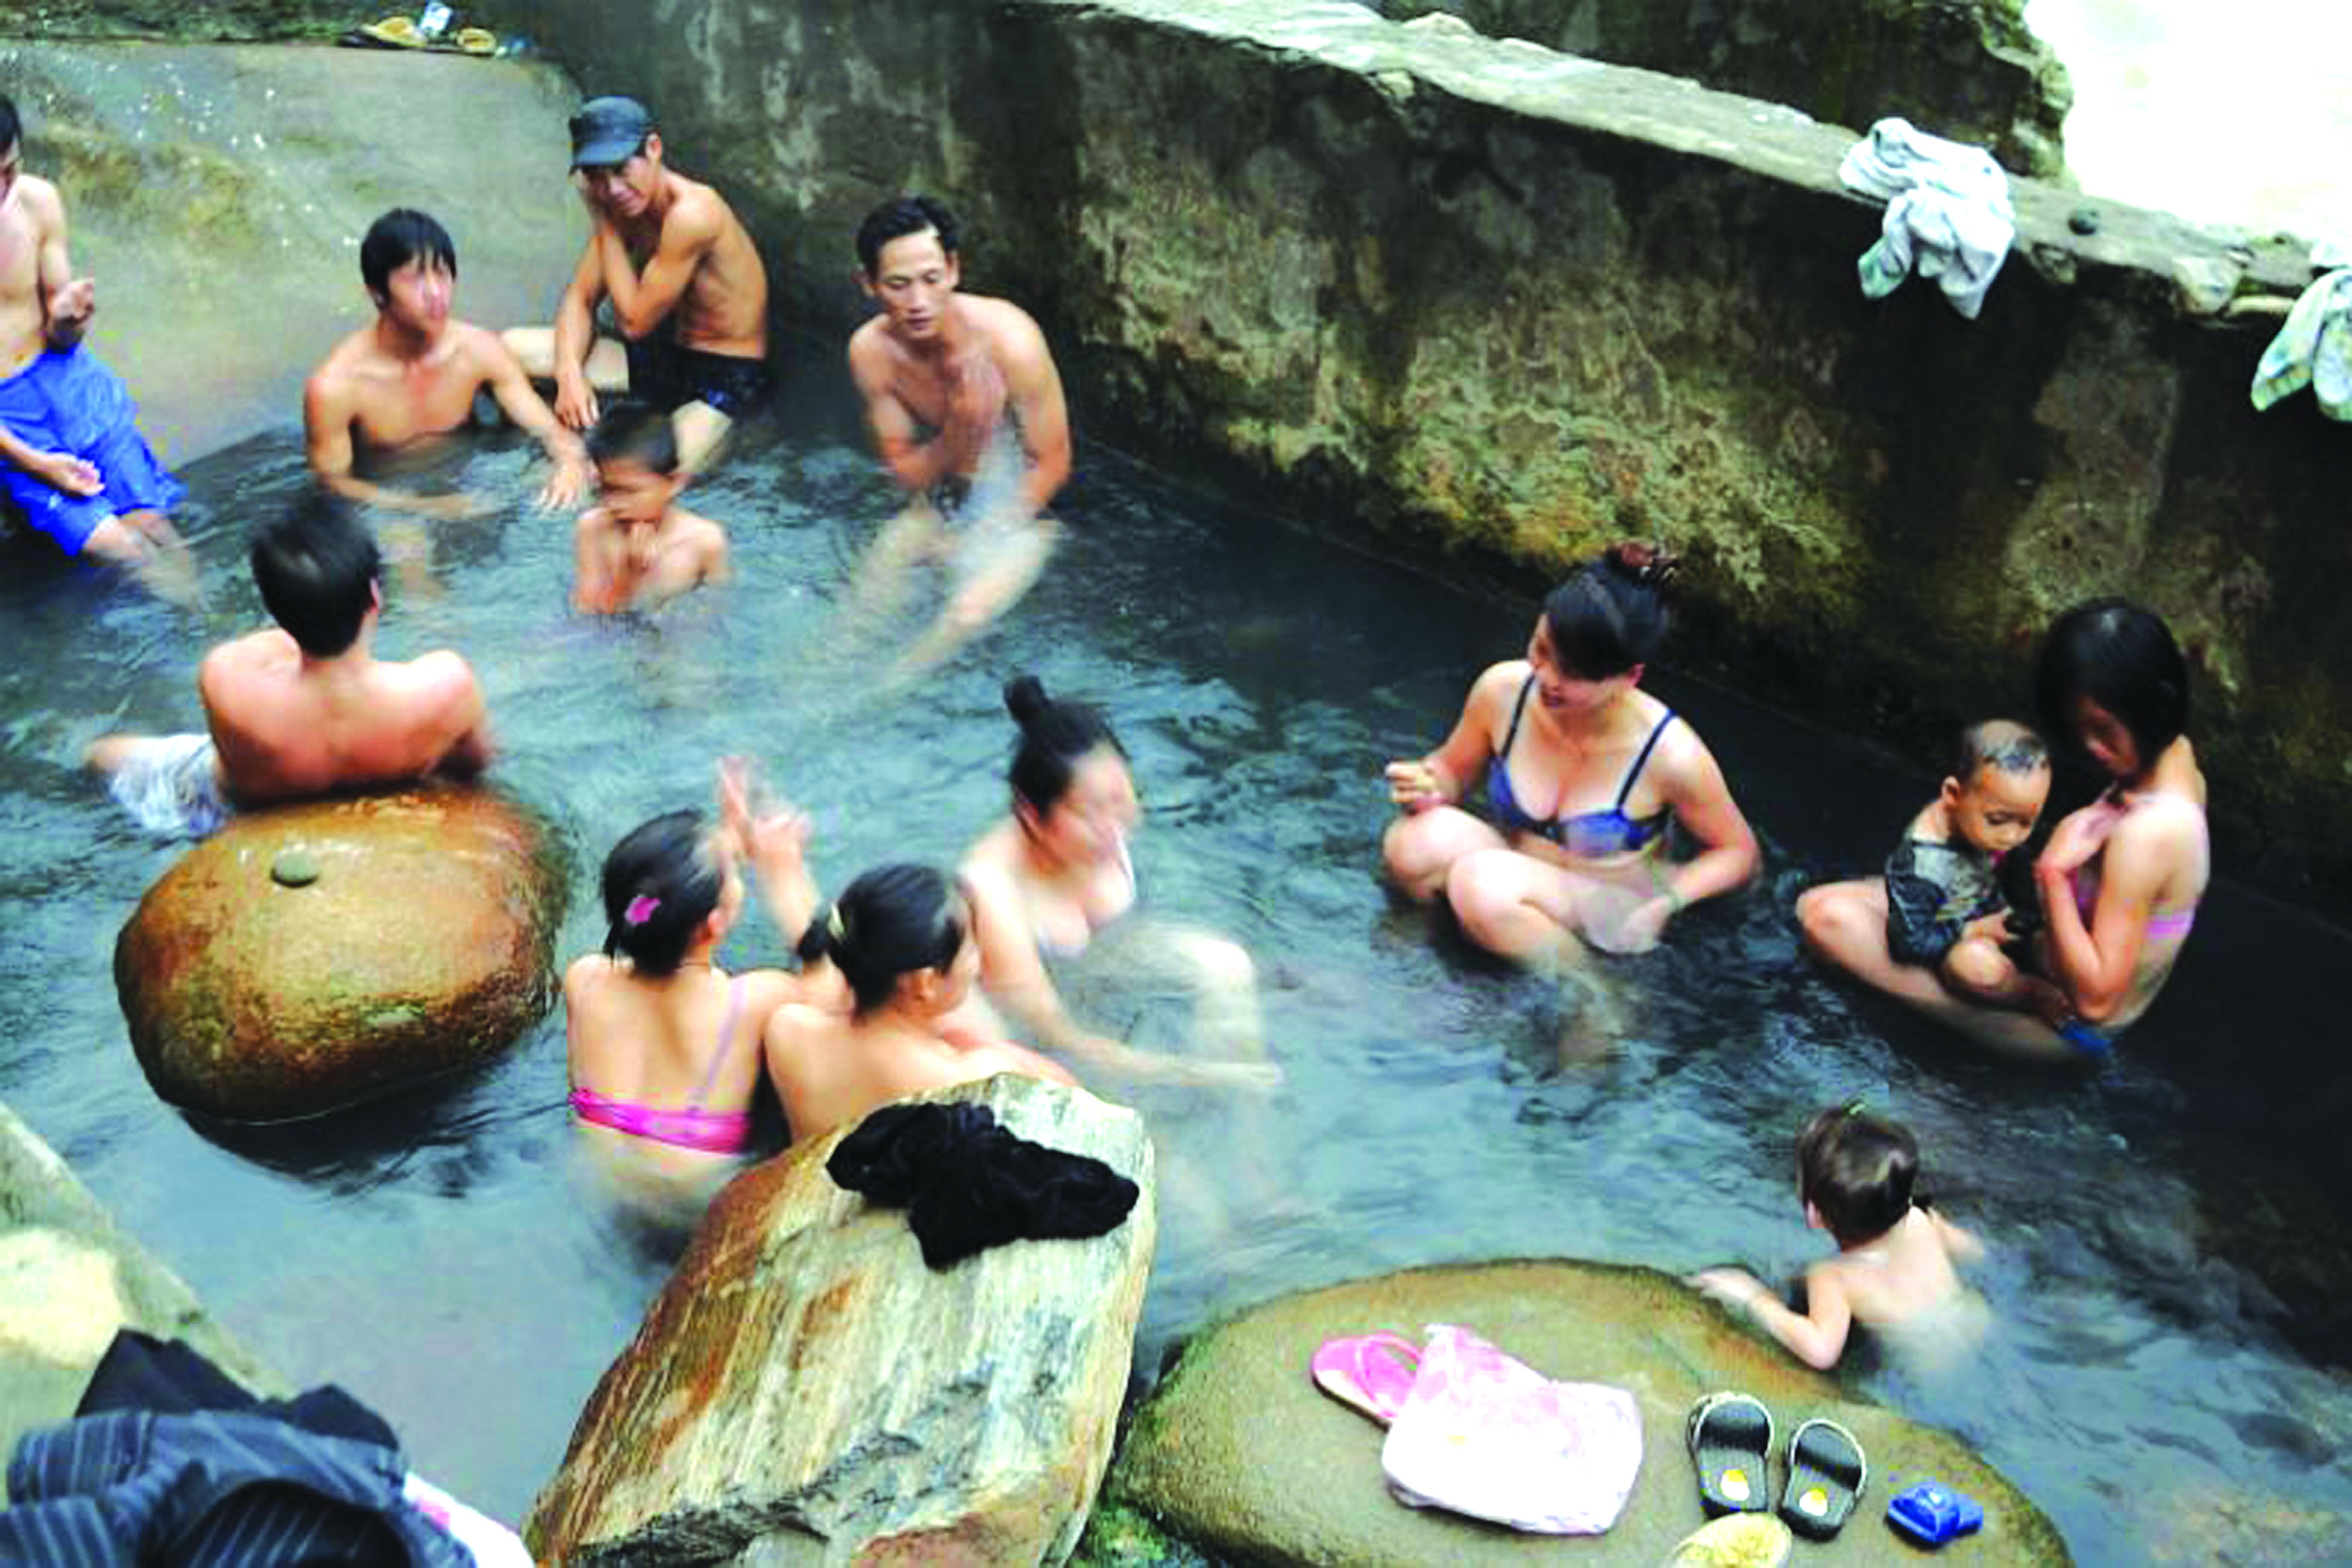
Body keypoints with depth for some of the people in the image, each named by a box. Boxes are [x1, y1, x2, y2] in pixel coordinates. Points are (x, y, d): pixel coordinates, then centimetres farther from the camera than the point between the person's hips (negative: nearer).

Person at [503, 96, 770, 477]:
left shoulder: (692, 213, -26)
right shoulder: (624, 206, -1)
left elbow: (635, 322, -19)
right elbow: (580, 298, 5)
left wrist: (606, 224, -13)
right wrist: (569, 373, -14)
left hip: (727, 378, -8)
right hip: (667, 359, 8)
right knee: (514, 348, -2)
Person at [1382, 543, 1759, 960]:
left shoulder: (1670, 754, -20)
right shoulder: (1503, 691, -12)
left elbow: (1737, 852, -4)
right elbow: (1453, 769, 9)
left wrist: (1666, 901, -21)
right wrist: (1428, 787, -15)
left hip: (1607, 919, -4)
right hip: (1514, 870, 4)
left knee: (1482, 882, -33)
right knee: (1418, 842, -27)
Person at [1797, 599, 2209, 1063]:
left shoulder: (2145, 834, -35)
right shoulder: (2175, 753, -5)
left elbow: (2094, 998, -31)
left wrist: (2052, 871, -31)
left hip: (2062, 1031, -10)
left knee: (1827, 919, -23)